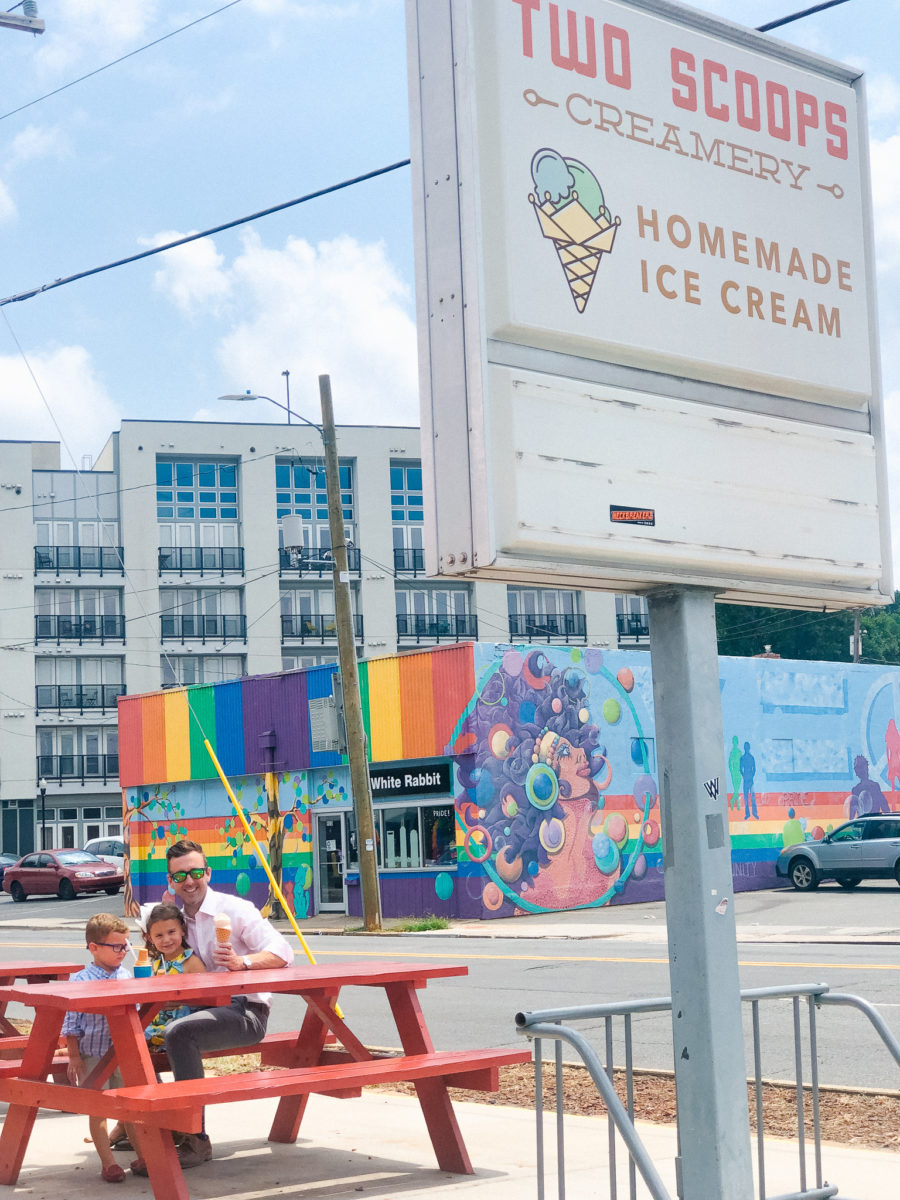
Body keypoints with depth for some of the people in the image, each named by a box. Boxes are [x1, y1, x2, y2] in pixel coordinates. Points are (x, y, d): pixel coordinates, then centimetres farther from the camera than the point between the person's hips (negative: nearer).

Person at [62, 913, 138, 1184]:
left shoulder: (126, 977, 4)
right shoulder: (80, 981, -11)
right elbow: (71, 1024, -8)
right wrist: (74, 1057, -9)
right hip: (92, 1057, -4)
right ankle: (107, 1162, 8)